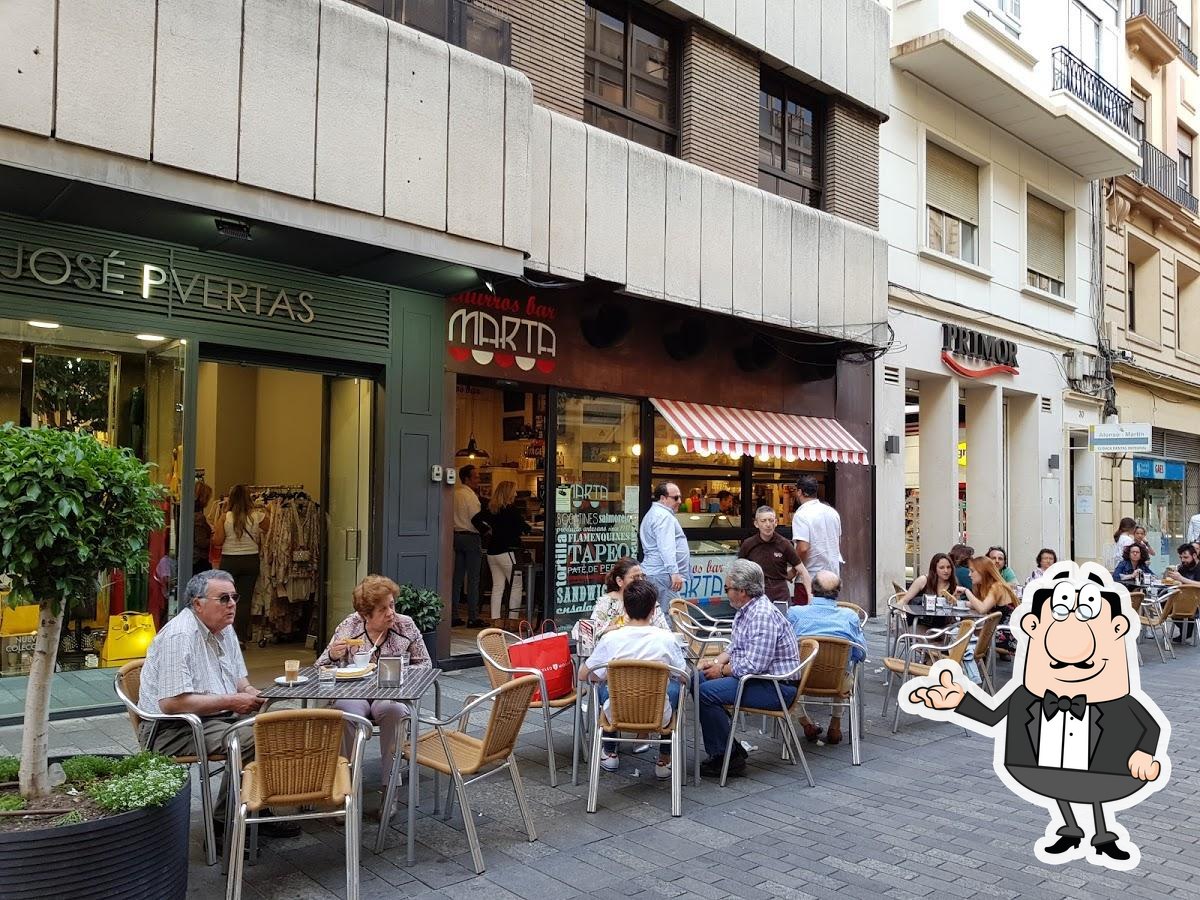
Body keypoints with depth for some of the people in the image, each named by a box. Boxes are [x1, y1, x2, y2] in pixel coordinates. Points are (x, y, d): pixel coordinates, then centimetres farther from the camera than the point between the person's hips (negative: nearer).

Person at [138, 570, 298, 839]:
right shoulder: (179, 635, -20)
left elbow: (239, 678, 22)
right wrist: (231, 702, -22)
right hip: (172, 729, -9)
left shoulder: (225, 629, 10)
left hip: (217, 716, 9)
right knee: (250, 741, -28)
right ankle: (226, 819, -9)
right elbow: (172, 703, -27)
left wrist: (250, 693, -2)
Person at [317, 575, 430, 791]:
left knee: (392, 709, -36)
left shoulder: (405, 625, 3)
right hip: (353, 694, 0)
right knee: (347, 710, -35)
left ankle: (391, 780, -24)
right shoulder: (348, 626, 3)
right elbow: (322, 668, 8)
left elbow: (424, 664, 9)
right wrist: (333, 656, -16)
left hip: (392, 694, 0)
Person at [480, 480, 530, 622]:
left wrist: (487, 530, 12)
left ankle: (495, 618, 10)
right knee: (516, 585, 2)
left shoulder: (491, 509, 7)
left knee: (497, 586, 10)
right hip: (507, 551, -7)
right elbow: (522, 525, -7)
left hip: (492, 551, 7)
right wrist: (528, 529, 14)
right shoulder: (511, 509, -11)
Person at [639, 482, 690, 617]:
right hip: (662, 574, -11)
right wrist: (674, 572, -28)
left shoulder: (652, 514, 23)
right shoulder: (664, 516, -12)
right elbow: (666, 547, -23)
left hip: (652, 571, 11)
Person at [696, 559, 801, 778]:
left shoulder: (763, 615, -22)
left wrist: (722, 670, -11)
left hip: (778, 687, -11)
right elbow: (735, 647, 24)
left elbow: (753, 665, -27)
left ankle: (727, 758, -7)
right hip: (757, 678, 11)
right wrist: (717, 661, 4)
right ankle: (731, 747, 11)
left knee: (706, 692, -22)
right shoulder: (745, 610, 11)